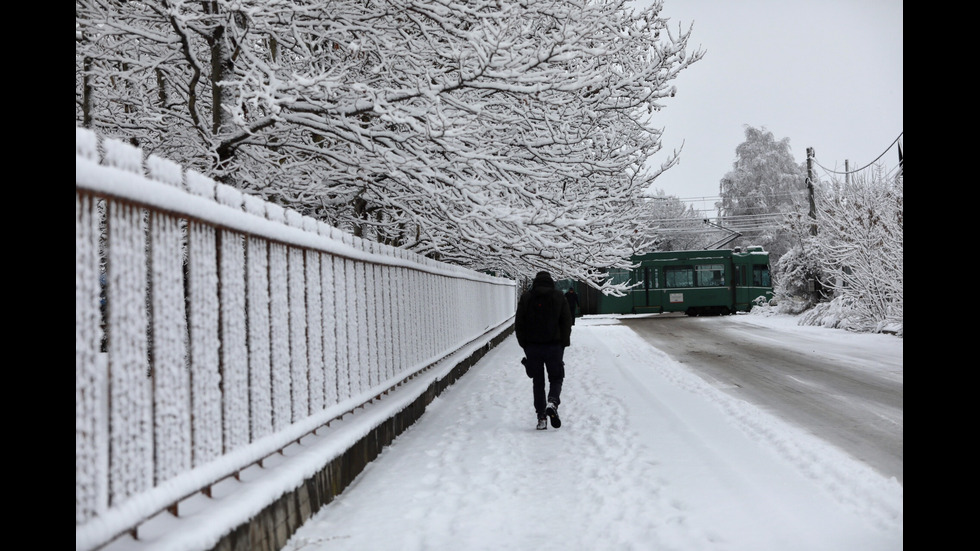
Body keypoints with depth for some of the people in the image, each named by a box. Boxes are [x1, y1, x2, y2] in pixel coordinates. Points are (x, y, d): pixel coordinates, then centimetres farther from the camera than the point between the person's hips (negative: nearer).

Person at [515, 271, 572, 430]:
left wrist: (524, 345, 8)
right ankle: (552, 402, -17)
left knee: (537, 382, 9)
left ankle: (541, 417, 5)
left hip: (532, 347, 1)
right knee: (556, 378, 11)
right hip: (554, 346, -1)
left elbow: (519, 324, 2)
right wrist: (563, 344, 8)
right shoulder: (559, 297, 2)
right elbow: (567, 323, 1)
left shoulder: (525, 297, 3)